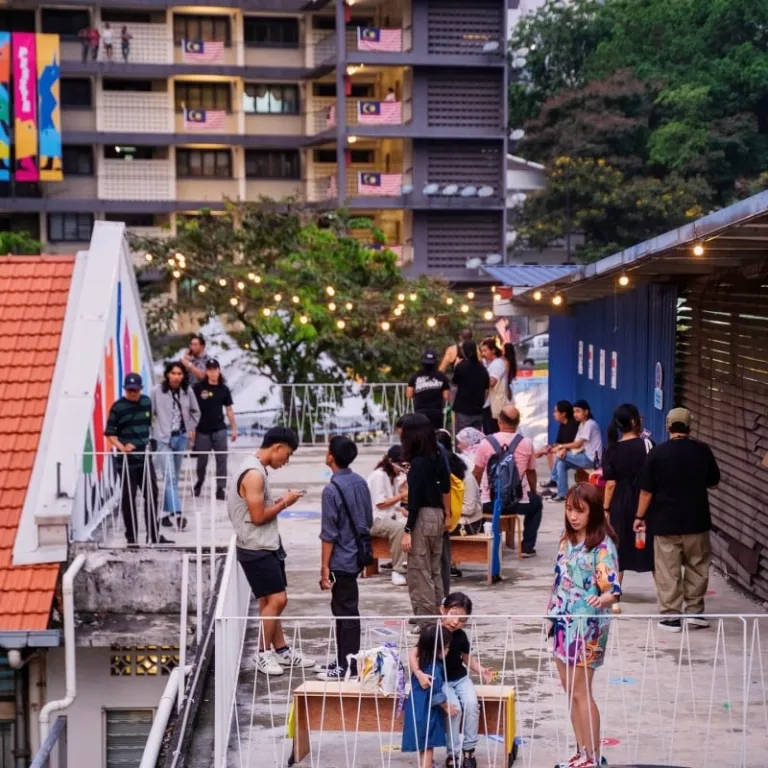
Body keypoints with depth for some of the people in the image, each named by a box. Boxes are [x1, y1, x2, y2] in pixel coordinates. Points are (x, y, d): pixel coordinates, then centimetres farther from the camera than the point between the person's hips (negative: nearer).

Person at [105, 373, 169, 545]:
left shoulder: (147, 402, 6)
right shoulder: (118, 407, -9)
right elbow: (109, 433, -10)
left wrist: (148, 443, 14)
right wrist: (121, 447, -24)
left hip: (145, 458, 5)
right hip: (127, 460, -5)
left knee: (151, 494, 9)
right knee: (128, 498, 1)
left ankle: (153, 535, 19)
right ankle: (131, 537, 8)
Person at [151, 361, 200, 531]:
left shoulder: (188, 391, 2)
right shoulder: (156, 391, -10)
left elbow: (195, 412, 17)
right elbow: (148, 413, -6)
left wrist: (192, 429, 9)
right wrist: (150, 433, -8)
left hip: (181, 437, 5)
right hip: (163, 438, -5)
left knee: (175, 477, 11)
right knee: (169, 477, -13)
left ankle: (167, 513, 20)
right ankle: (176, 513, -21)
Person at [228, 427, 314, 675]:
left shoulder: (257, 470, 12)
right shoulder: (254, 474, -20)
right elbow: (258, 516, -21)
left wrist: (280, 502, 6)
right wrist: (284, 502, -10)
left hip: (266, 546, 10)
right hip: (257, 549, -10)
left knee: (272, 600, 13)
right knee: (276, 599, -9)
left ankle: (281, 651, 20)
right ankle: (263, 654, 1)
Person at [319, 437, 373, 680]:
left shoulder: (332, 490, -19)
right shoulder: (360, 483, 5)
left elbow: (329, 534, -18)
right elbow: (369, 521, 13)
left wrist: (325, 567, -13)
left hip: (341, 560, -8)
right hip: (357, 555, 8)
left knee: (346, 612, -1)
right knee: (343, 609, 17)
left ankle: (348, 667, 6)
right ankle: (345, 661, 24)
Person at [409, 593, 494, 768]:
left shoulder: (460, 636, -2)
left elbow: (468, 659, 11)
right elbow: (413, 654, -19)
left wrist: (482, 671, -7)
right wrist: (419, 673, -35)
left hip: (460, 678, 4)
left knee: (472, 704, -23)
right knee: (454, 708, -27)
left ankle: (469, 750, -8)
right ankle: (453, 754, -12)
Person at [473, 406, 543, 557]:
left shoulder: (486, 443, -6)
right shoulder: (527, 443, -3)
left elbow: (477, 475, 3)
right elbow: (531, 473, 9)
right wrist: (533, 492, 30)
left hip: (489, 504, 0)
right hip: (519, 503, 0)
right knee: (536, 502, 33)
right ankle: (527, 546, 24)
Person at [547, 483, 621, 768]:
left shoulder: (603, 546, -15)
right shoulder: (567, 539, 7)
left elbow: (613, 590, -21)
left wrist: (601, 599, -42)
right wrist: (552, 615, 18)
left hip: (587, 626, -7)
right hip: (563, 624, 7)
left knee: (581, 692, -3)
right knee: (571, 692, 12)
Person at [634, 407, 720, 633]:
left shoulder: (658, 453, -8)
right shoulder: (702, 450, -3)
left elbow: (646, 490, -7)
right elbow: (713, 483, 9)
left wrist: (640, 517, 3)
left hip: (666, 521, -2)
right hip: (696, 520, 2)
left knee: (668, 571, 4)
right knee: (697, 566, 15)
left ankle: (671, 616, 4)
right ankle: (694, 611, 17)